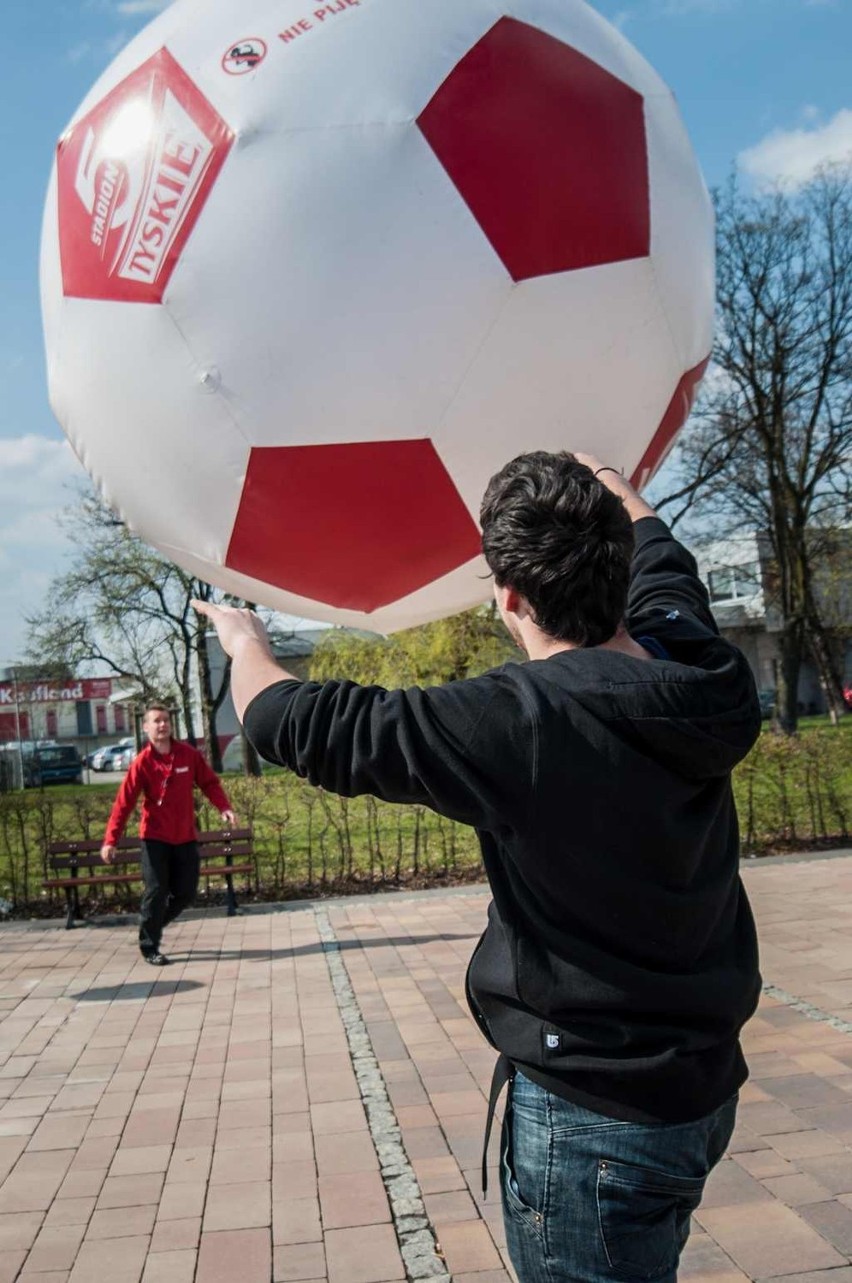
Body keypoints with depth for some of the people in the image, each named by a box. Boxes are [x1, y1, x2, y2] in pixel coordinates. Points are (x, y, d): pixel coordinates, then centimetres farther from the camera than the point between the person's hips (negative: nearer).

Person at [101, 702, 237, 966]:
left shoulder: (189, 754, -1)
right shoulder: (142, 762, -10)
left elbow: (209, 781, 2)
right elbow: (124, 803, -13)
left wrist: (223, 807, -16)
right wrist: (110, 840, -18)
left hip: (186, 837, 4)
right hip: (155, 838, -3)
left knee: (186, 893, 7)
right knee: (156, 892, -4)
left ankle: (152, 925, 32)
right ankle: (149, 947, 11)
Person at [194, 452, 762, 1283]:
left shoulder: (518, 722, -27)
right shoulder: (695, 675, -7)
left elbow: (298, 725, -18)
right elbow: (660, 565, 17)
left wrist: (246, 642, 4)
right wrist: (607, 483, 36)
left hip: (592, 1119, -7)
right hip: (701, 1086, 8)